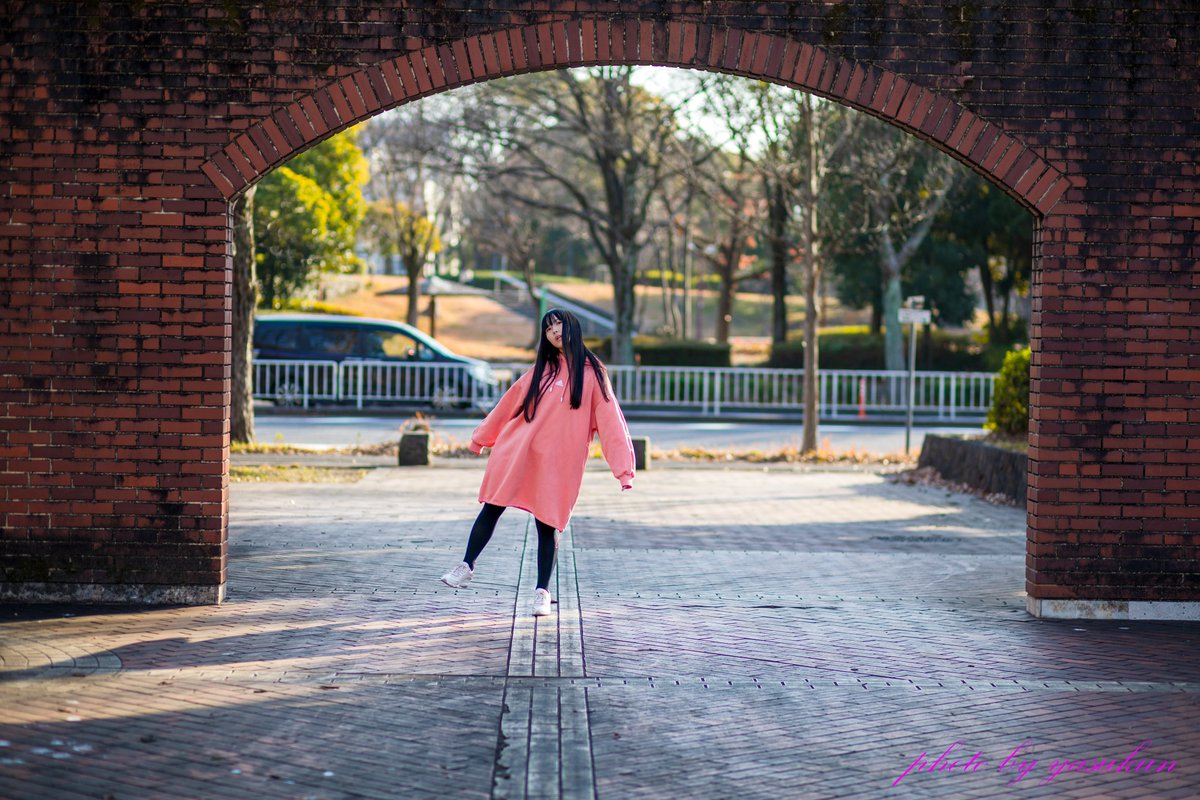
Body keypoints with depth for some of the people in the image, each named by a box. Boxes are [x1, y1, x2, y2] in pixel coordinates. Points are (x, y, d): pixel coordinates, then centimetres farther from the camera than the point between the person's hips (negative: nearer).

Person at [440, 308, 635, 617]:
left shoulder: (592, 373, 2)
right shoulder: (542, 369, 13)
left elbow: (609, 420, -4)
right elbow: (510, 404, 21)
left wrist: (623, 469, -12)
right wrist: (481, 438, 25)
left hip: (557, 463, -3)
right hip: (516, 453, 3)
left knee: (547, 526, -1)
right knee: (490, 510, 4)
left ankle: (542, 592, 10)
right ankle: (467, 567, 19)